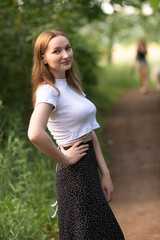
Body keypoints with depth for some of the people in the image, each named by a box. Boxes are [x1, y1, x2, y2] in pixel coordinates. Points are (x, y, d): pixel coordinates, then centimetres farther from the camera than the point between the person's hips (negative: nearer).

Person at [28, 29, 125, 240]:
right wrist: (65, 159, -20)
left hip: (89, 167, 9)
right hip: (75, 172, -9)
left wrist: (106, 173, 7)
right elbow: (35, 134, -34)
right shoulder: (48, 90, -17)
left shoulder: (73, 85, 12)